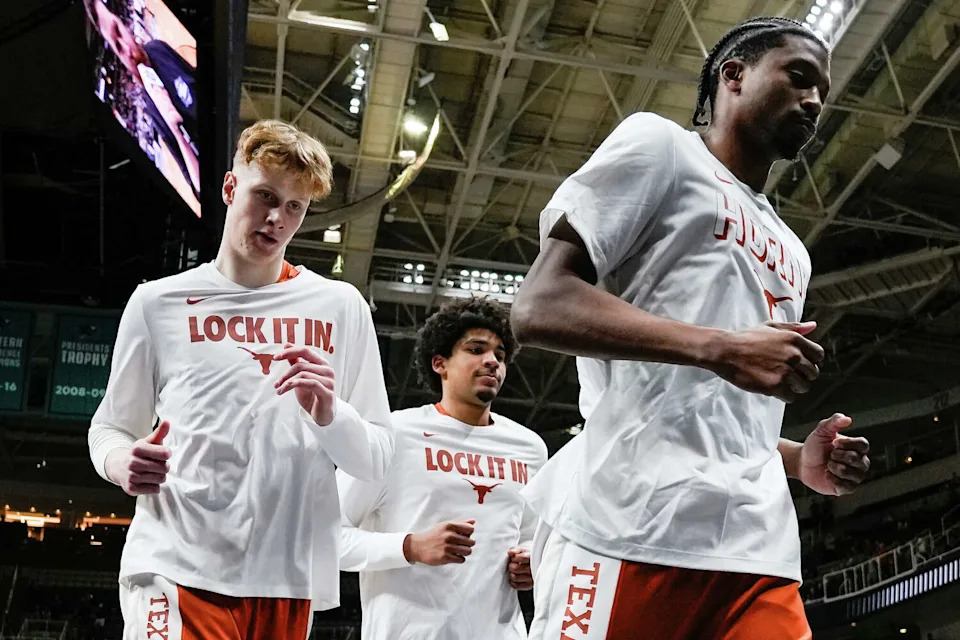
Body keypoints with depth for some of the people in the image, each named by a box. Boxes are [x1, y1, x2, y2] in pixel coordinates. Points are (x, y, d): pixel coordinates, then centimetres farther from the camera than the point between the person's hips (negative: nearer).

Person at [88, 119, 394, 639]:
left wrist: (329, 414, -11)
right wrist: (123, 463, -8)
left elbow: (375, 462, 8)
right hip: (176, 565, -1)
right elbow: (110, 428, 14)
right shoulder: (159, 301, 7)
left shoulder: (340, 306, 8)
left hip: (288, 577, 2)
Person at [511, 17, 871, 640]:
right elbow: (539, 307, -7)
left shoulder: (791, 255, 28)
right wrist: (721, 348, -16)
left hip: (758, 550, 7)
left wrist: (800, 460, 9)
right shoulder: (659, 144, 6)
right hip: (629, 529, -7)